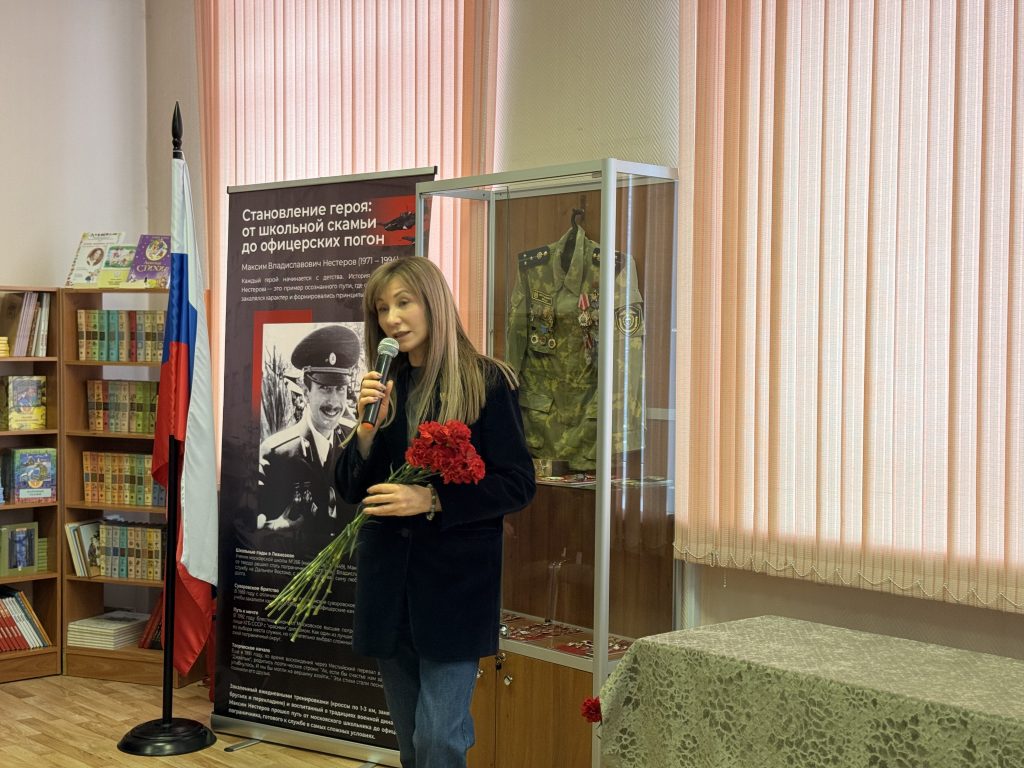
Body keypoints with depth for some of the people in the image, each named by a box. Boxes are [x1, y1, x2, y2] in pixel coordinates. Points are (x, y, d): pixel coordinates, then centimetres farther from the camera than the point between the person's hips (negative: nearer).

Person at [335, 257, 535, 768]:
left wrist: (432, 499, -20)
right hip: (388, 577, 5)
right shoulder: (380, 388, 8)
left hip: (456, 578, -5)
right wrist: (369, 426, -10)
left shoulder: (486, 382, -7)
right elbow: (350, 489, 7)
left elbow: (517, 485, -9)